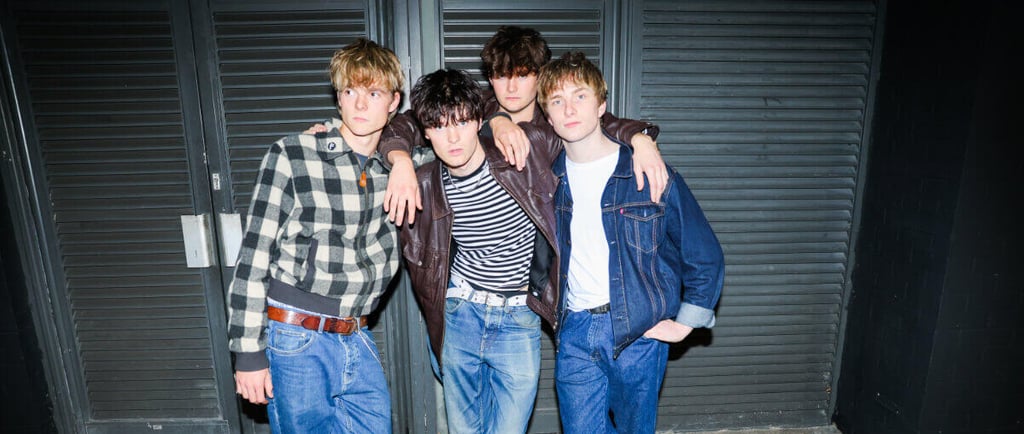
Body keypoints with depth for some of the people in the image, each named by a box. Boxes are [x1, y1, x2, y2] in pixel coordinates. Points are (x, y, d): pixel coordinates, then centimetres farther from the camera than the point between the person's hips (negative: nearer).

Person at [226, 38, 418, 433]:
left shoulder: (392, 169, 4)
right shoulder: (291, 156, -8)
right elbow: (253, 258, -7)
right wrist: (248, 352, -8)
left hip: (357, 342, 5)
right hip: (296, 341, -4)